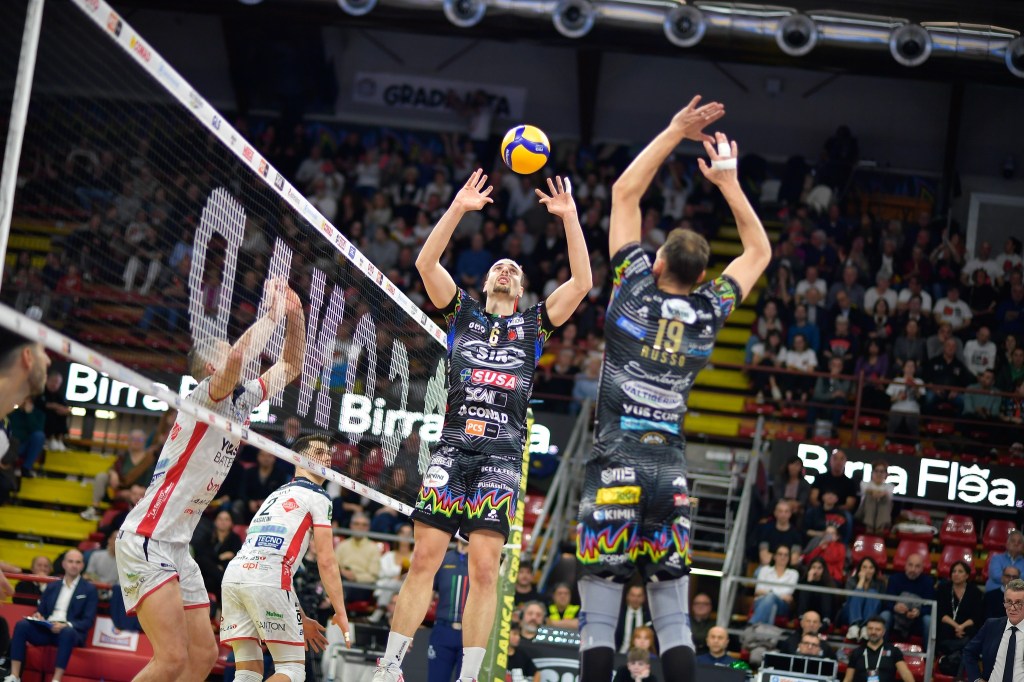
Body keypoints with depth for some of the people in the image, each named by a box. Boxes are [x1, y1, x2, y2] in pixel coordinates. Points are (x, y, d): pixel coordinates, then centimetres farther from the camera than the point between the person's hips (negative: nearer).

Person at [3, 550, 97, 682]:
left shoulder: (89, 589, 8)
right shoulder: (52, 587, 22)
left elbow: (88, 621, -1)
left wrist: (67, 625, -18)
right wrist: (38, 617, -5)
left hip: (71, 631, -4)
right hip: (46, 629, 4)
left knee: (67, 632, -40)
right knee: (21, 625, -25)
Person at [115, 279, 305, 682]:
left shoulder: (242, 400, 13)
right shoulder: (206, 395, -11)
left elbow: (291, 367, 23)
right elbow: (238, 356, -32)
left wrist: (295, 315, 8)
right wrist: (273, 313, -19)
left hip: (177, 547, 9)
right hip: (145, 540, -9)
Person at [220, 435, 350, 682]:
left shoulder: (277, 495, 33)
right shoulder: (317, 496, 8)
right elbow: (326, 562, 0)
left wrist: (301, 619, 35)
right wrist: (340, 613, 3)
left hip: (233, 575, 7)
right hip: (266, 581, -7)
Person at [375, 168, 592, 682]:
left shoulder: (533, 323, 19)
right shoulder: (462, 312, 19)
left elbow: (582, 282, 9)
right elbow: (426, 263, 7)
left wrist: (569, 217, 4)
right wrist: (458, 208, 0)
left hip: (502, 452, 0)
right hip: (453, 446, 0)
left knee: (484, 566, -9)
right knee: (425, 558, -7)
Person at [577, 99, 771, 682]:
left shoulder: (635, 292, -1)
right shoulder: (710, 312, 4)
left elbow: (625, 193, 9)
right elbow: (760, 250, 22)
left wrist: (675, 132, 12)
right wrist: (728, 181, 22)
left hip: (614, 469, -3)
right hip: (671, 474, 3)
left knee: (600, 619, -4)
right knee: (675, 619, 6)